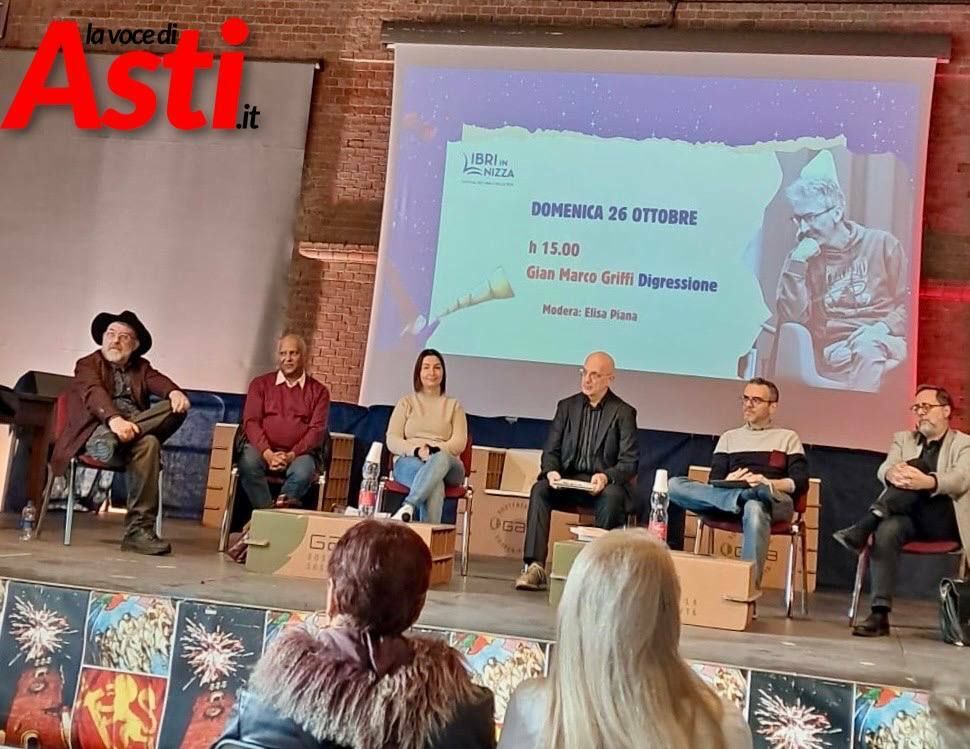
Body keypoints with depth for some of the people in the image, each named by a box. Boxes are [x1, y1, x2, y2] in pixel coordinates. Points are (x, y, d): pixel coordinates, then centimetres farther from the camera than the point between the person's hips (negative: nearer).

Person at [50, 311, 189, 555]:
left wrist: (174, 392, -27)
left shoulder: (141, 367, 27)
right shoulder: (88, 364, 10)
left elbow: (159, 381, 2)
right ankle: (138, 528, -36)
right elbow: (94, 393, -14)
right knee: (148, 444, -37)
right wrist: (114, 419, -39)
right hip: (98, 431, -6)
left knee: (176, 407, -24)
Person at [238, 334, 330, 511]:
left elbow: (317, 430, -1)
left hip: (298, 454, -1)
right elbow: (251, 422, 1)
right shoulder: (261, 384, 10)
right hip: (263, 450, 1)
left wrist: (291, 455, -16)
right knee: (248, 462, -32)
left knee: (303, 471, -34)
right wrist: (268, 454, -16)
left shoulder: (319, 391, 8)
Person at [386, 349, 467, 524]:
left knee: (440, 459, -42)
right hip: (409, 462, 0)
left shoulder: (454, 405, 20)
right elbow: (392, 441, 7)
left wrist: (434, 450, -17)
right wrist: (417, 450, -15)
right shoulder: (406, 402, 19)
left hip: (446, 463, 0)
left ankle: (408, 507, -57)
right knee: (435, 485, -40)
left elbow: (459, 443, 5)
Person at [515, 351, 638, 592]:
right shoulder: (567, 406, 12)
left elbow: (630, 461, -4)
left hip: (604, 484, -3)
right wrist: (551, 471, -13)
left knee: (612, 497, -36)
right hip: (567, 480, 3)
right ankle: (535, 566, -32)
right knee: (539, 490, -27)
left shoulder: (623, 413, 2)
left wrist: (606, 477, -24)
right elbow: (551, 450, 10)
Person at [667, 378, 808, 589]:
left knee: (755, 508, -42)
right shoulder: (729, 437, 27)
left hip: (774, 502, -3)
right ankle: (741, 497, -40)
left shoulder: (788, 438, 20)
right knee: (675, 485, -23)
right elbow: (714, 481, 16)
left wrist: (767, 483, -13)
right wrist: (728, 482, -9)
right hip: (726, 494, 3)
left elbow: (801, 483, 7)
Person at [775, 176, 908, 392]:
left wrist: (881, 328, -12)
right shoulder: (800, 258, 12)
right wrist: (797, 263, -7)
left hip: (885, 341, 0)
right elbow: (790, 318, -2)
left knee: (868, 347, -36)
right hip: (836, 348, 0)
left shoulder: (881, 243, 10)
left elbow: (909, 302, 8)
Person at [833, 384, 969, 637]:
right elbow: (883, 470, 2)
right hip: (907, 517, 3)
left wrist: (926, 482, -34)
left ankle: (863, 528, -35)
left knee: (917, 467, -26)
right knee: (886, 530, -34)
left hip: (942, 521, -2)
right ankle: (879, 614, -38)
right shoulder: (903, 439, 22)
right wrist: (893, 474, -26)